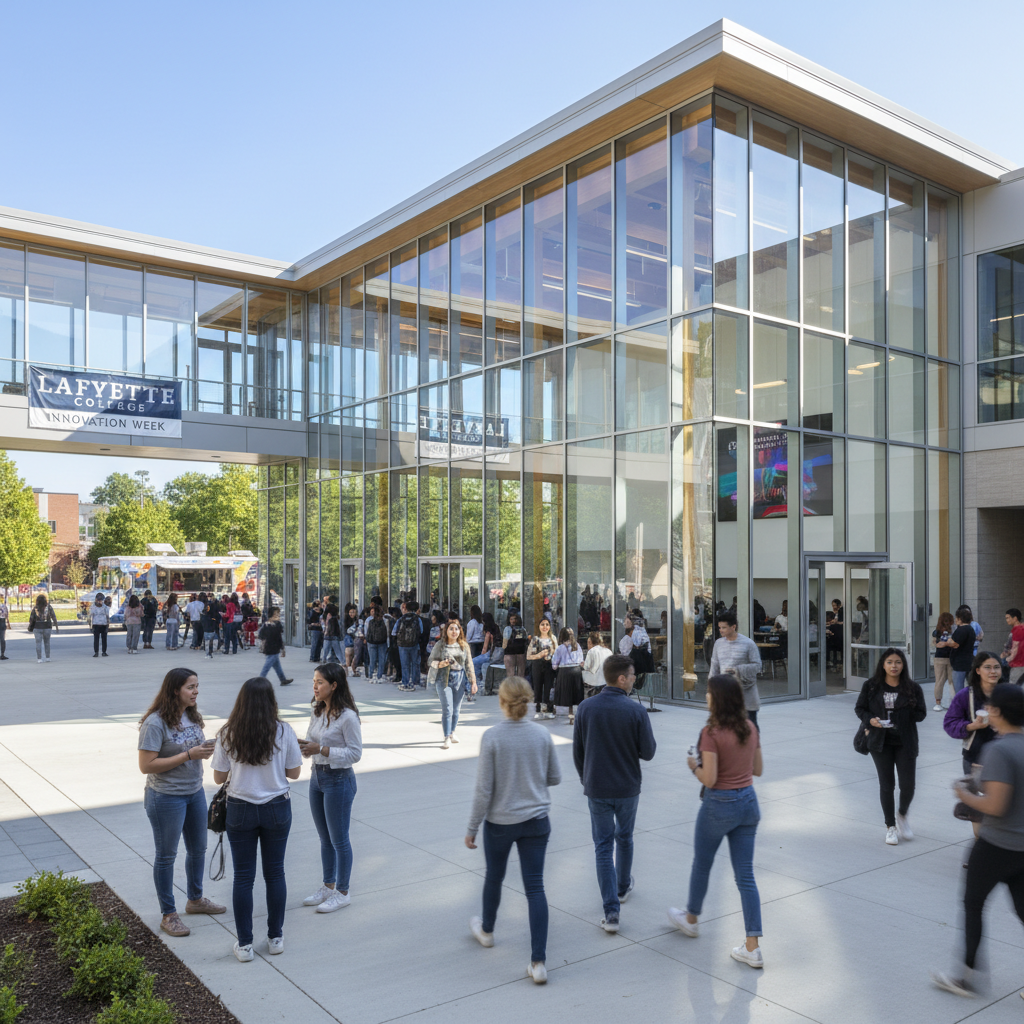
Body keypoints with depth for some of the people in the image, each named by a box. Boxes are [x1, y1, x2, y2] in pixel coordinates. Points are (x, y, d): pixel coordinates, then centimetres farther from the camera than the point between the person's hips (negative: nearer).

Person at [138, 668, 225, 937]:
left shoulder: (192, 716, 3)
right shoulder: (155, 723, -21)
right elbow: (146, 765, -24)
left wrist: (208, 748, -8)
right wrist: (189, 755, -26)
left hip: (195, 792, 8)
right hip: (166, 797, -8)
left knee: (198, 848, 20)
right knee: (166, 855, 7)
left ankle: (195, 899, 40)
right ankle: (168, 915, 21)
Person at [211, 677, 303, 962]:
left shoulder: (227, 734, -9)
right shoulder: (283, 732, -10)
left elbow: (219, 777, -3)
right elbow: (294, 772, -3)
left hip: (240, 810, 0)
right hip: (277, 809, 0)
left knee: (243, 877, 9)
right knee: (275, 873, 14)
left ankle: (244, 944, 17)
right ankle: (275, 938, 24)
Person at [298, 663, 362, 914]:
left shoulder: (348, 716, -20)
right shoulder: (317, 711, 4)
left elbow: (355, 753, -19)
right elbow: (312, 743, 12)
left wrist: (321, 749, -25)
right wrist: (302, 745, -11)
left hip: (339, 780, -8)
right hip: (317, 776, 8)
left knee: (339, 839, 5)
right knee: (324, 838, 19)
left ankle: (342, 892, 20)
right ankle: (328, 886, 34)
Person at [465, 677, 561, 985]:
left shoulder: (492, 737, -17)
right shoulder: (542, 735, -8)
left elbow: (484, 789, -14)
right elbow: (555, 778, 3)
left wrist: (472, 827, -4)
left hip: (500, 822, -2)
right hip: (536, 821, 2)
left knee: (494, 877, 22)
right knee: (535, 887, 5)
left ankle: (486, 930, 46)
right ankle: (538, 962, 1)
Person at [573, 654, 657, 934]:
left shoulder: (585, 708, -7)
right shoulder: (636, 711, -15)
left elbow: (577, 752, 1)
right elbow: (648, 752, -10)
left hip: (596, 789, 1)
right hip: (628, 788, 0)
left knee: (603, 846, 6)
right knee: (624, 838, 23)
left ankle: (611, 912, 2)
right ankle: (623, 887, 43)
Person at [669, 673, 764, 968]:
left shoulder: (712, 732, -20)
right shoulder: (750, 729, 1)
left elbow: (709, 779, -21)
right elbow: (758, 769, 10)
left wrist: (694, 765, -3)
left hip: (720, 804, -6)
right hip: (748, 802, 6)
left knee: (701, 866, 19)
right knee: (745, 875, 9)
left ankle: (691, 919, 41)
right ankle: (753, 948, 8)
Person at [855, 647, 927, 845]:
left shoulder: (912, 688, -3)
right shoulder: (871, 686, -3)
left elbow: (921, 713, 0)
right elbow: (860, 708, 4)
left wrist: (900, 717, -11)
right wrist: (870, 720, -15)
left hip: (905, 743, 0)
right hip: (880, 742, 0)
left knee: (908, 784, -1)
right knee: (886, 785, 8)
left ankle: (902, 815, 31)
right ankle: (890, 826, 24)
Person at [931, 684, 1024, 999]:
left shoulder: (998, 751, -24)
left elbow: (994, 806, -27)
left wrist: (965, 794, -9)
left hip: (997, 845, -7)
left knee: (973, 904, 12)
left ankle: (968, 976, 23)